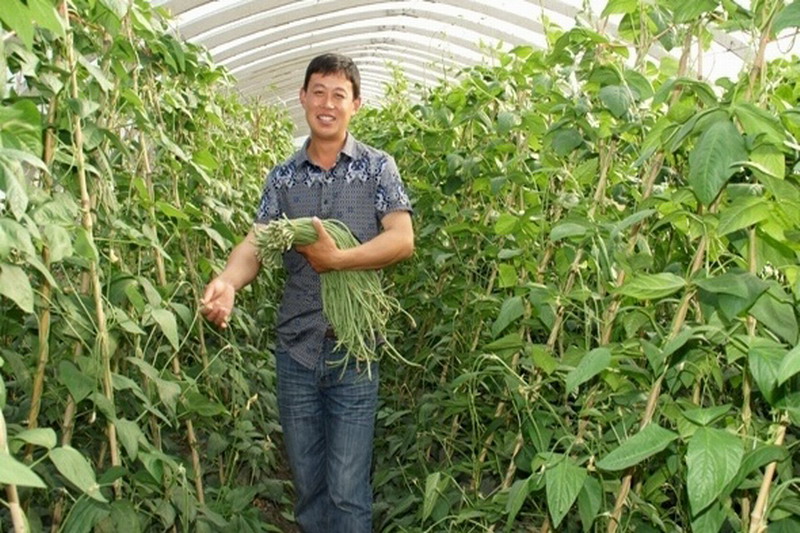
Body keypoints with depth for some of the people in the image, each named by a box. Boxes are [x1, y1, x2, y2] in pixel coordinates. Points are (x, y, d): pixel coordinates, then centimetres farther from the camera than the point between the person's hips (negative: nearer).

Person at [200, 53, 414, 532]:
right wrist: (228, 282, -25)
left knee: (347, 490, 1)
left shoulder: (377, 167, 1)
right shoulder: (283, 177, 8)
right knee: (307, 483, 15)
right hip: (296, 349, 3)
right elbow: (256, 242, -4)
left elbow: (402, 240, -9)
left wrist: (336, 259, -20)